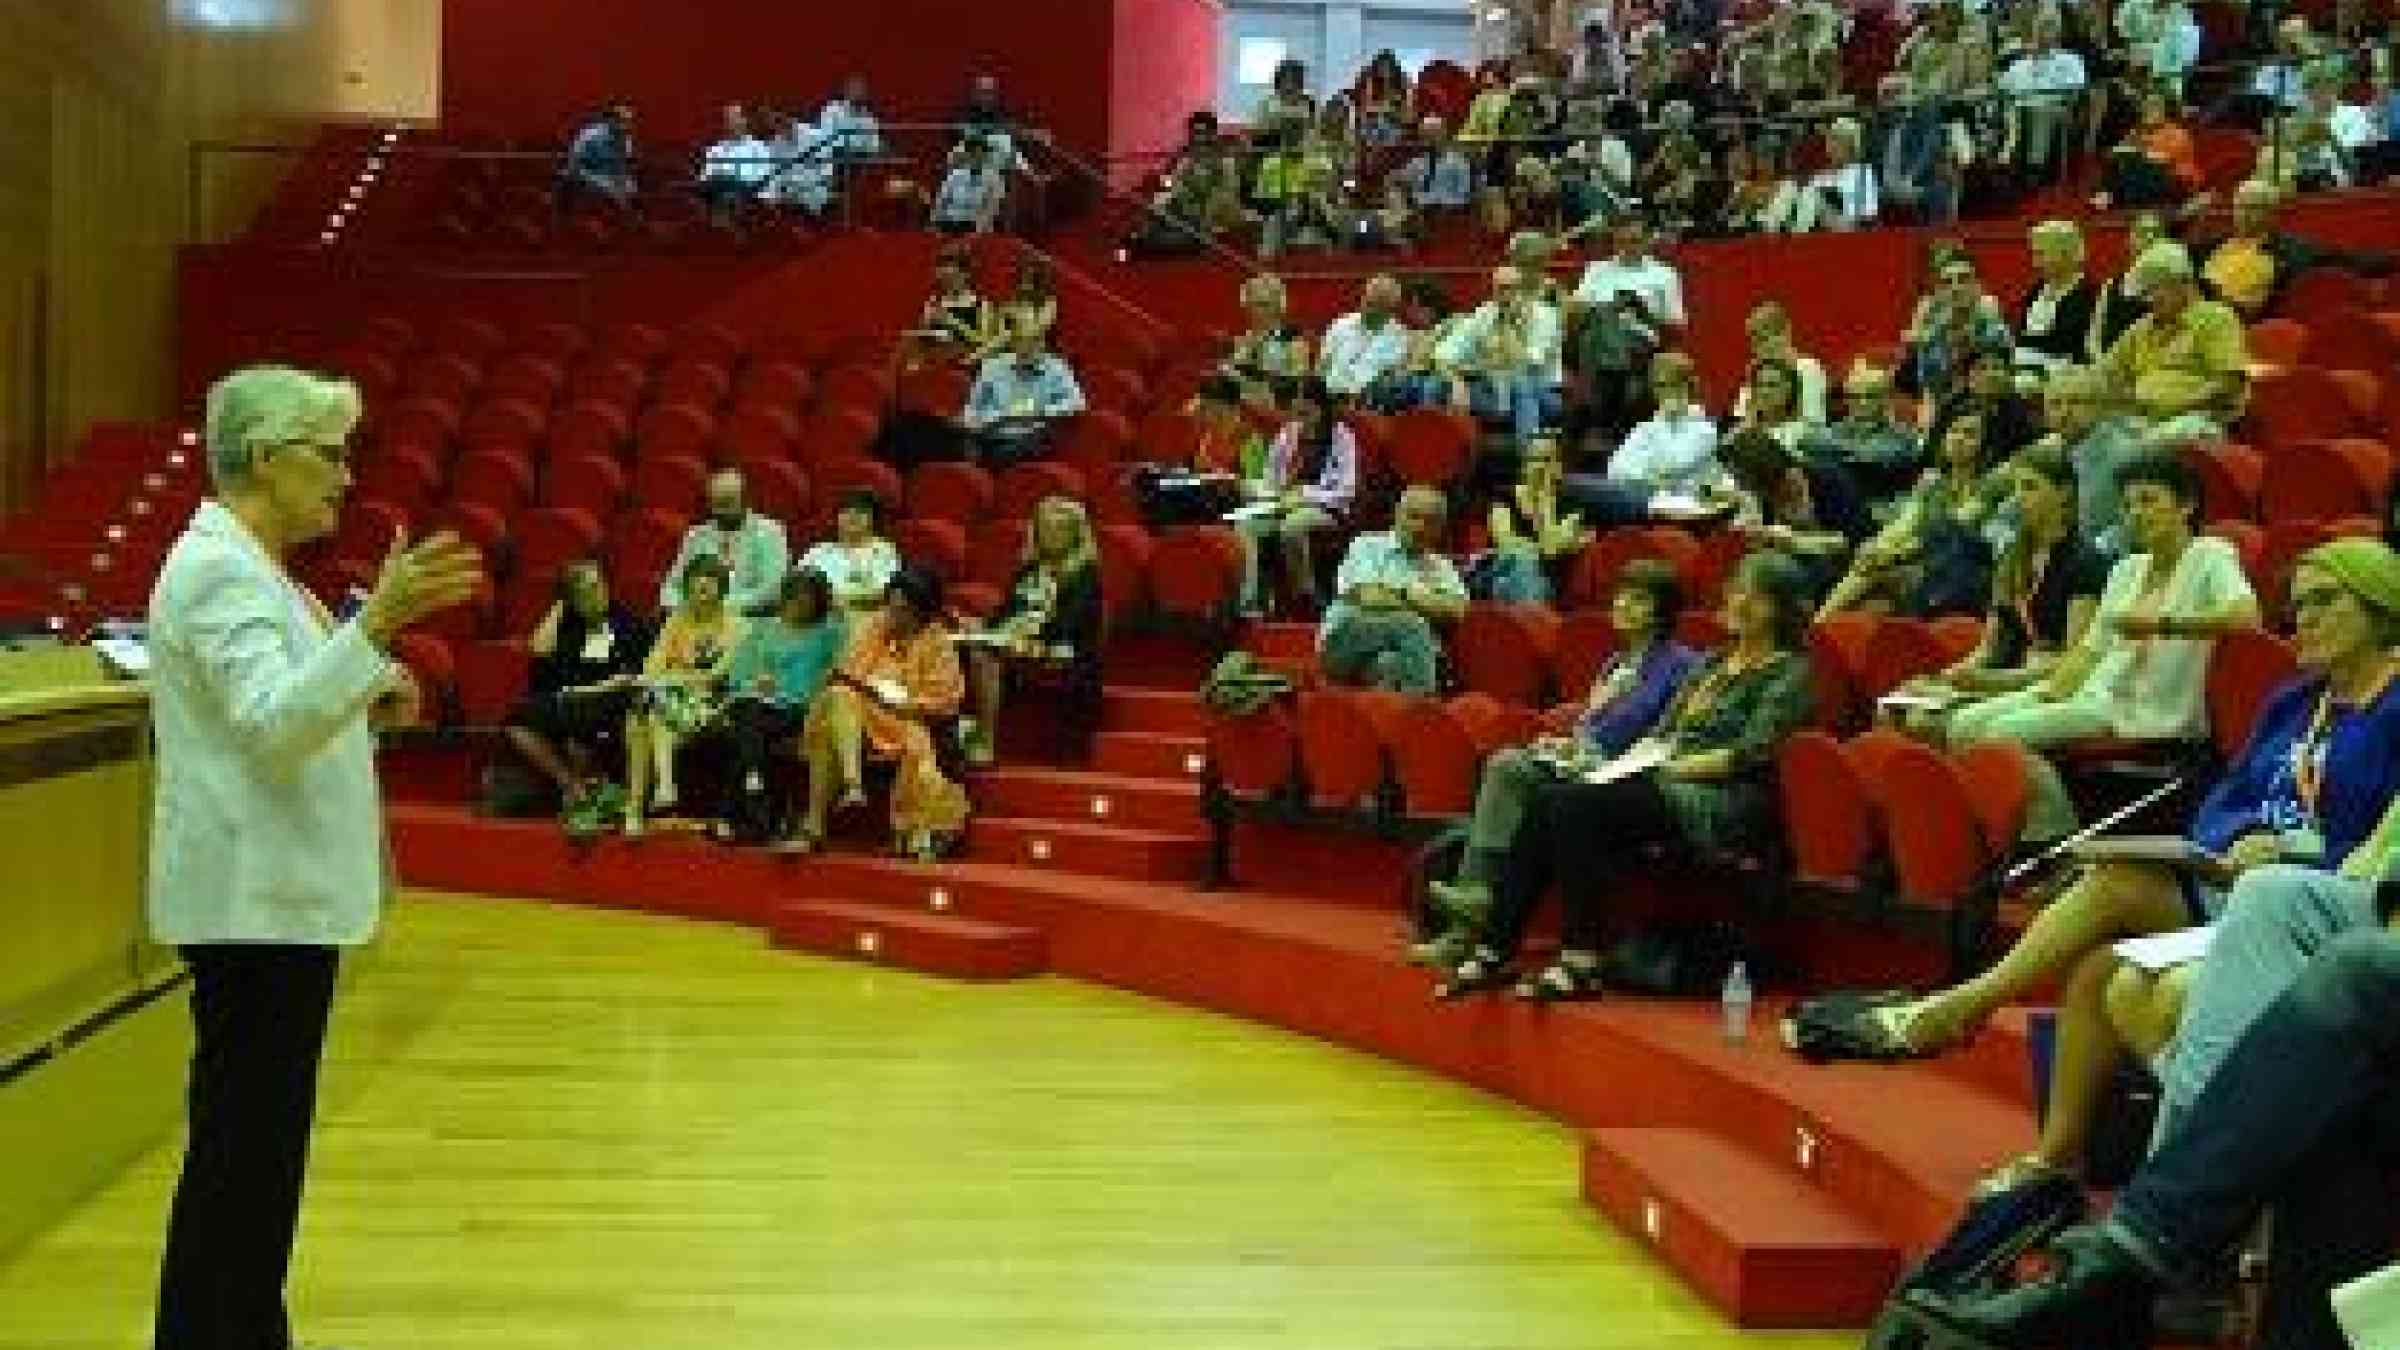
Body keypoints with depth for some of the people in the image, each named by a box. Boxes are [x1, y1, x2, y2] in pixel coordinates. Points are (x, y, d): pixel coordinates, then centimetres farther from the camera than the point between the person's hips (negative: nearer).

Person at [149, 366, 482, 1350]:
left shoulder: (245, 564, 16)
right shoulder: (219, 569, -15)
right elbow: (269, 723, -28)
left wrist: (363, 704, 8)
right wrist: (377, 622, -37)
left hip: (279, 895, 10)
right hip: (253, 900, -10)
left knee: (260, 1141, 15)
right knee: (239, 1147, -5)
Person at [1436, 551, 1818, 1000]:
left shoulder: (1791, 673, 1)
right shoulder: (1714, 664, 25)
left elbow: (1751, 754, -10)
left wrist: (1671, 767, -14)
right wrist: (1626, 760, 3)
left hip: (1722, 803, -7)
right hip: (1663, 784, 7)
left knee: (1578, 806, -29)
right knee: (1547, 801, -19)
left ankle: (1582, 962, -27)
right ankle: (1493, 949, -24)